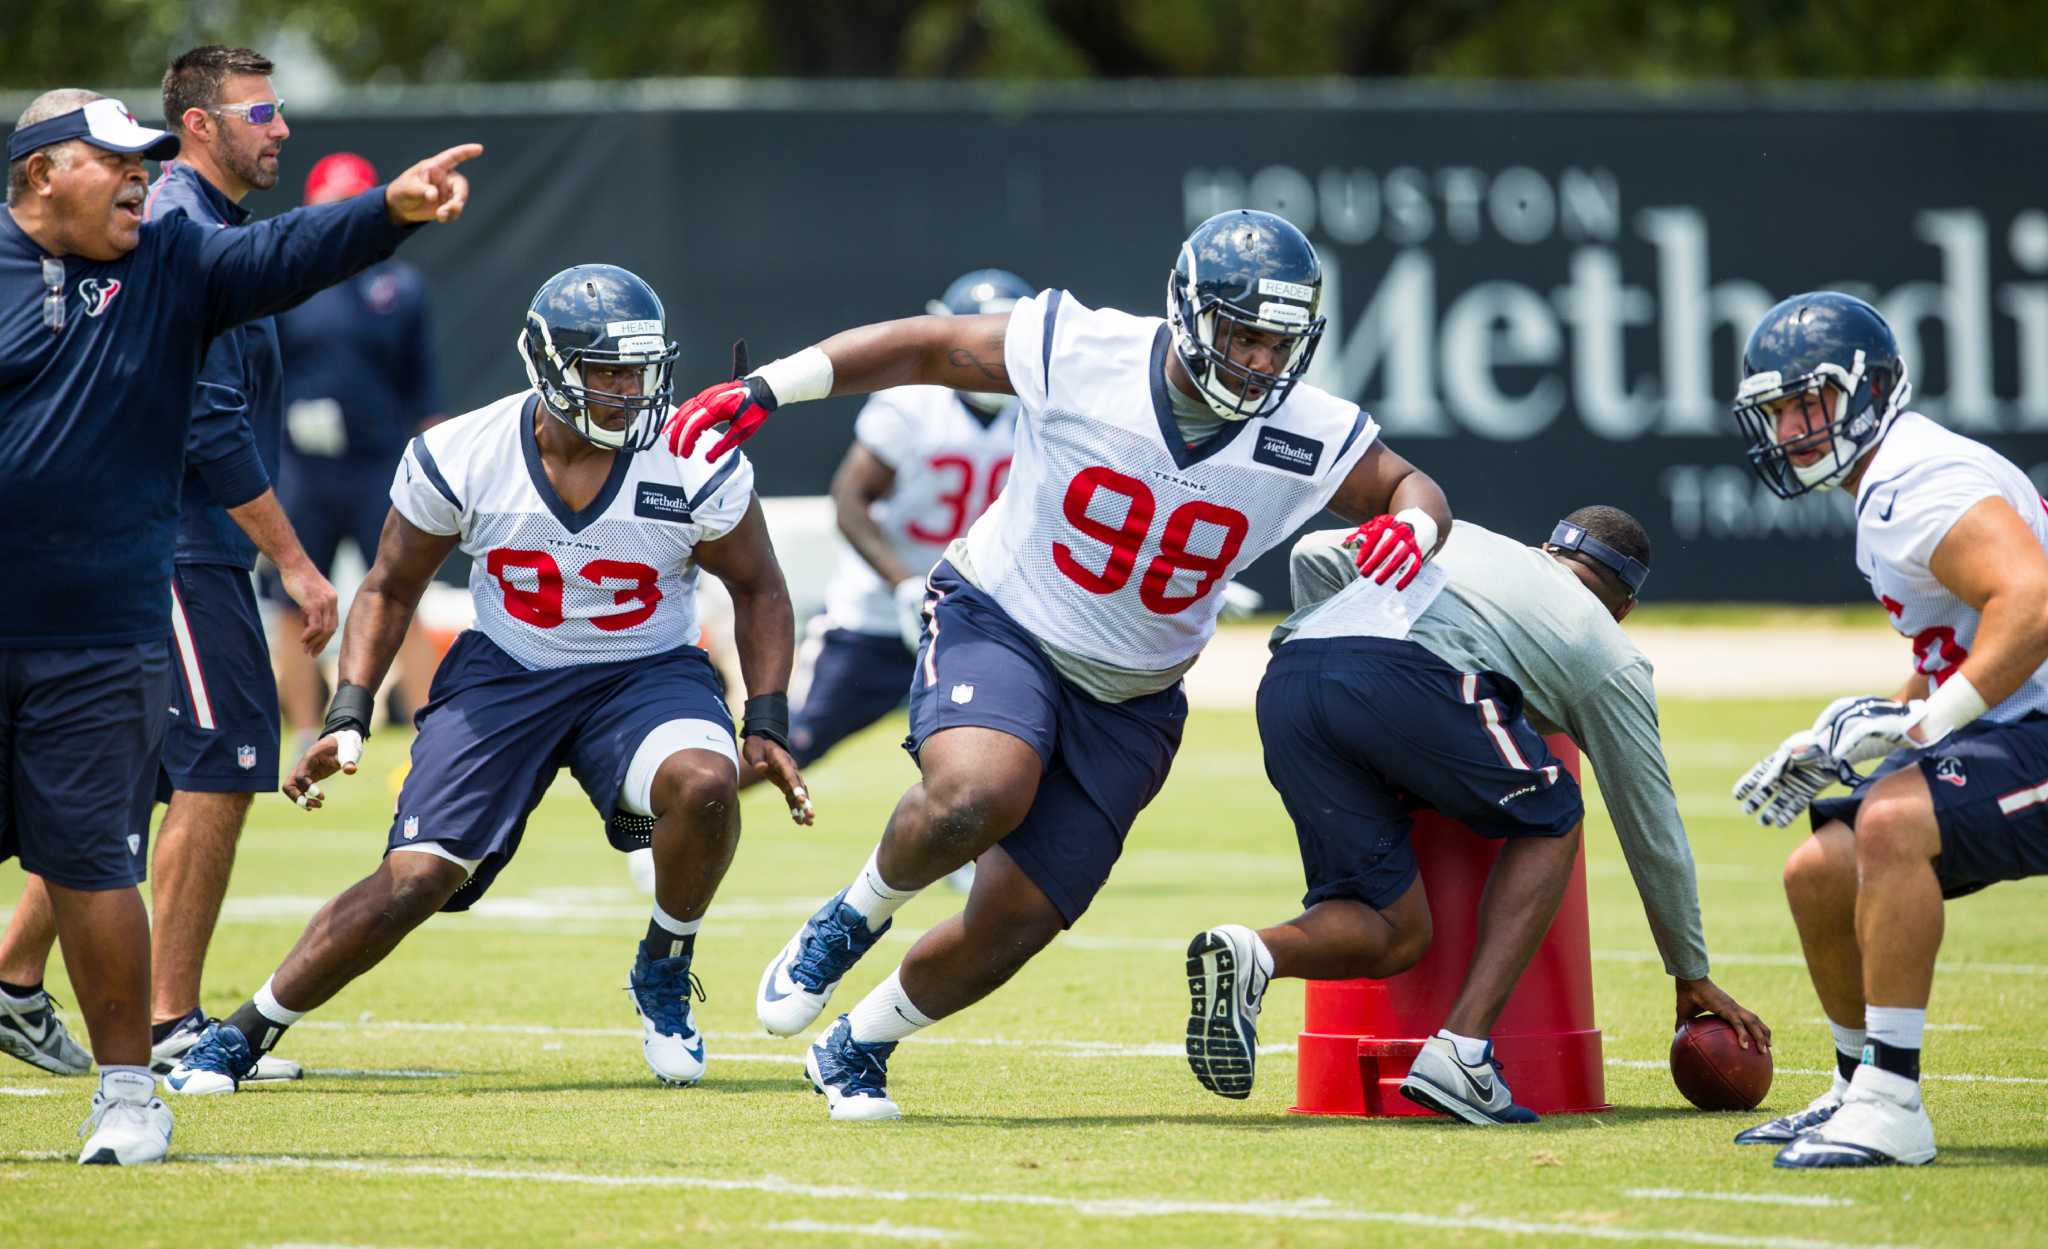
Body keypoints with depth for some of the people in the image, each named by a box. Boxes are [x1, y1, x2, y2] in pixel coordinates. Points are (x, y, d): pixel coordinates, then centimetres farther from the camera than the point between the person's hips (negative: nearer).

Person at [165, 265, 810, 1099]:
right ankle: (240, 1036, 5)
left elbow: (758, 591, 1)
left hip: (643, 674, 0)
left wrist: (767, 723, -9)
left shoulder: (696, 466, -15)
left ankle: (664, 979, -5)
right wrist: (347, 717, -9)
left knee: (704, 782, -33)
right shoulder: (460, 459, -14)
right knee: (414, 881, -13)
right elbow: (391, 590, 1)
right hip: (503, 676, 0)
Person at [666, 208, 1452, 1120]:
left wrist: (1412, 525, -20)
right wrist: (760, 392, -9)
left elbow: (1415, 489, 6)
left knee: (1015, 922, 0)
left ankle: (856, 1049, 28)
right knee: (976, 797, -35)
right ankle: (853, 918, -3)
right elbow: (926, 347, -6)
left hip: (1126, 702, 4)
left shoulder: (1309, 439, -11)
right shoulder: (1080, 353, -18)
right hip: (1000, 625, -3)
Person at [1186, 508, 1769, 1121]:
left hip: (1285, 680, 5)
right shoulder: (1610, 655, 28)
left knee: (1395, 933, 13)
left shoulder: (1459, 537, 40)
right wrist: (1692, 977, 43)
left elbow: (1315, 555, 29)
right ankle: (1461, 1049, 4)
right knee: (1550, 821, 22)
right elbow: (1653, 834, 33)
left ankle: (1252, 956, -20)